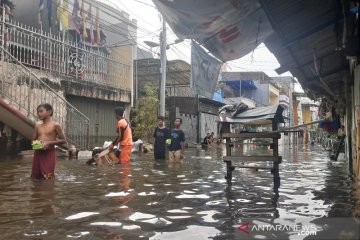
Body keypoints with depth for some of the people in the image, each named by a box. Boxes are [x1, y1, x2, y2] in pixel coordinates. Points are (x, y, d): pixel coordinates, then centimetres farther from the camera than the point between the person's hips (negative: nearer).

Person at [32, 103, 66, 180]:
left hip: (49, 154, -6)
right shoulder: (37, 126, 12)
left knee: (48, 178, -7)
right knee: (35, 177, 10)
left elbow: (63, 140, -5)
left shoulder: (55, 125, -4)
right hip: (37, 153, 6)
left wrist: (49, 143, -15)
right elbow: (33, 139, 21)